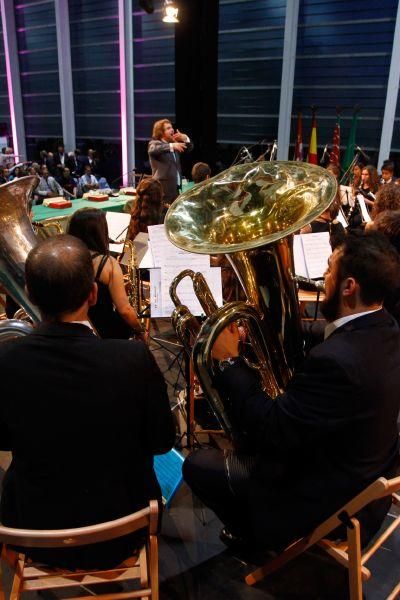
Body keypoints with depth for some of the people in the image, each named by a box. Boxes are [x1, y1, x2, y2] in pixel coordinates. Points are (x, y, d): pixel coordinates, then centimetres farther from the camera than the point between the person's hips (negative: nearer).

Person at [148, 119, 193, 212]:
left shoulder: (173, 143, 16)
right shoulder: (154, 143, -5)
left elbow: (189, 148, 21)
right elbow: (153, 150, -29)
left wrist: (185, 138, -1)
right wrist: (171, 146, -41)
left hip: (175, 188, 8)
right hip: (162, 188, -8)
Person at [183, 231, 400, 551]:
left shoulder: (338, 359, -38)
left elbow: (271, 433, -30)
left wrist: (229, 362, -21)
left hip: (331, 501, -9)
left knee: (198, 464, 1)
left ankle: (255, 537, 28)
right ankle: (255, 529, 37)